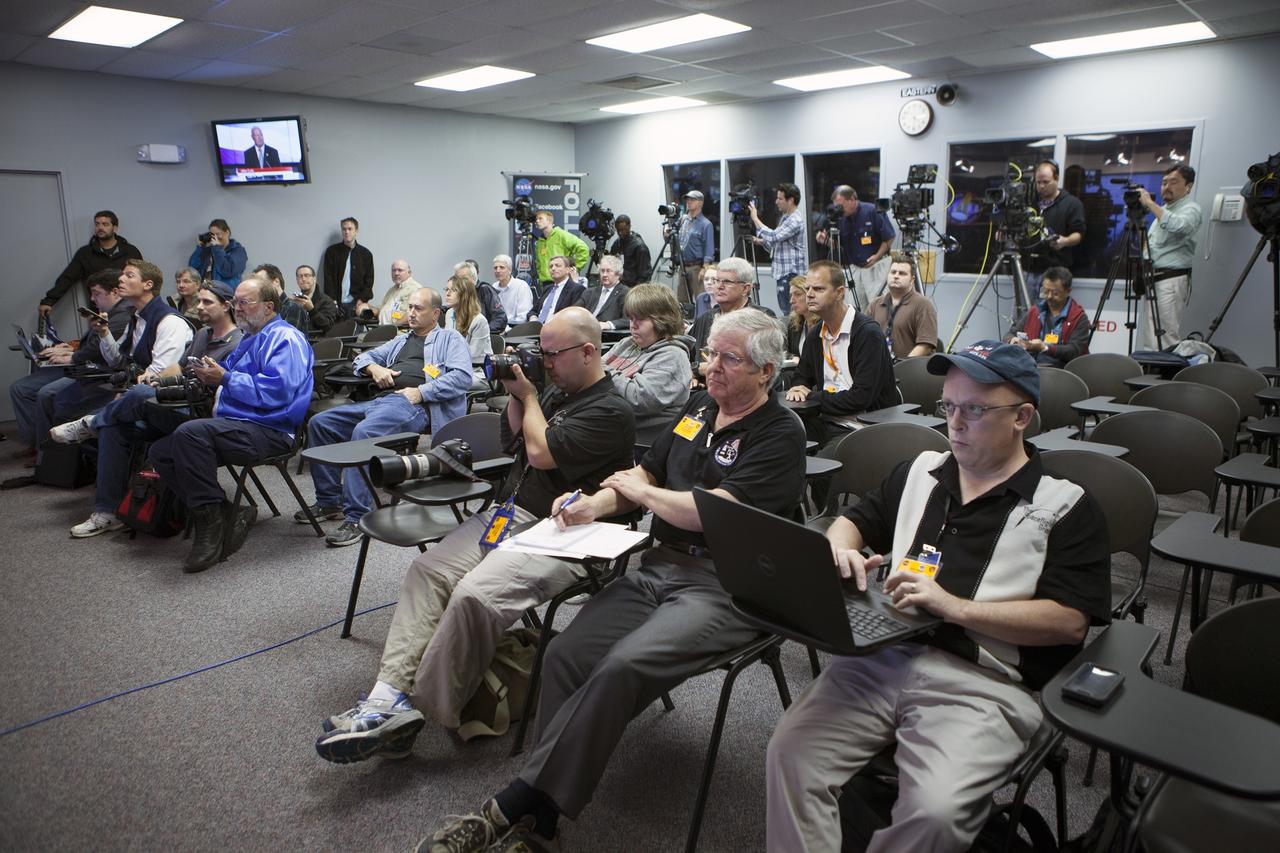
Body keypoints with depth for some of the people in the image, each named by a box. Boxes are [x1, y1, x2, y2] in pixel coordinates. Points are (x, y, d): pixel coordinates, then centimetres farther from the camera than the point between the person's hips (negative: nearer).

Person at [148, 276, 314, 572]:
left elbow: (275, 391, -22)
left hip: (267, 430, -11)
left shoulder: (284, 338, -7)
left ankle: (211, 525, -22)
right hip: (235, 423, 11)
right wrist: (212, 375, 11)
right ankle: (225, 516, -7)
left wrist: (225, 378, -17)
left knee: (190, 432, -32)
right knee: (160, 453, 0)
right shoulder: (249, 338, 25)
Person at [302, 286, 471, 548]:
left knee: (364, 432, -34)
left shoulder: (449, 338, 13)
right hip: (379, 399, 8)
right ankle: (329, 501, 2)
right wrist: (375, 368, 10)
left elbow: (462, 377, -5)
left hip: (413, 406, -8)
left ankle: (356, 517, -30)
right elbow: (361, 358, 35)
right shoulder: (400, 340, 34)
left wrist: (421, 391, -12)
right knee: (319, 423, -6)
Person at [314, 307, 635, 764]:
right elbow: (513, 444, 24)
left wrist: (529, 396, -4)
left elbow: (541, 453, -20)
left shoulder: (611, 411, -12)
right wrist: (515, 396, 8)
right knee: (428, 570, -9)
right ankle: (390, 691, -14)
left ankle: (418, 710, -16)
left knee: (475, 594, -29)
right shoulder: (556, 392, 16)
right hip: (514, 512, 9)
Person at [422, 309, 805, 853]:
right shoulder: (698, 407, 16)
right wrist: (593, 505, 5)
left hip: (725, 588, -7)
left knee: (620, 667, -29)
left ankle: (513, 806, -18)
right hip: (657, 567, 7)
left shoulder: (780, 434, -7)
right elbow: (646, 474, 24)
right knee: (567, 654, -15)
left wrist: (641, 492, -3)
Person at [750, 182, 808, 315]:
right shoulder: (785, 217, 17)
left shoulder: (795, 220, -15)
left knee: (788, 310, -12)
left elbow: (773, 236, -25)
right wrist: (761, 241, 4)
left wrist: (755, 218, -16)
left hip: (791, 273, -10)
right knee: (784, 308, 11)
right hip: (783, 271, 10)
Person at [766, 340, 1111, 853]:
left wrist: (956, 607, -17)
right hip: (882, 656, 5)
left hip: (984, 682, -4)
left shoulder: (1065, 507, 1)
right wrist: (839, 550, 4)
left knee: (935, 810, -27)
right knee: (790, 753, -17)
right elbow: (854, 520, 28)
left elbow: (1070, 619, -8)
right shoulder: (920, 471, 18)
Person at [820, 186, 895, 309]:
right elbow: (839, 245, 11)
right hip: (853, 267, 5)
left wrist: (877, 256, -18)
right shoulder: (841, 218, 3)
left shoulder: (874, 211, -12)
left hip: (875, 265, -5)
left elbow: (890, 237, -8)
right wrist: (826, 241, -8)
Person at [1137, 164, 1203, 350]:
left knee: (1167, 341, -14)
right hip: (1151, 278, 9)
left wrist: (1150, 203, -22)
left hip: (1171, 280, -9)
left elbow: (1178, 226, -29)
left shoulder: (1191, 209, -5)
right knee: (1145, 339, 7)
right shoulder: (1164, 209, 23)